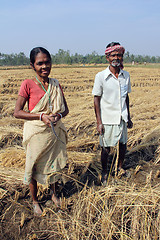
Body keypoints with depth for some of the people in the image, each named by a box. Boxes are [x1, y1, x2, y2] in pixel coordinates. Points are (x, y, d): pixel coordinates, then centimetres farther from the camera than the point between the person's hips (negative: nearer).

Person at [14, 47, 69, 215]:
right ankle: (34, 200, 36)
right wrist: (41, 116, -22)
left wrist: (59, 115, -15)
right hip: (36, 133, -4)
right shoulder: (28, 84, -11)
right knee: (34, 167, 11)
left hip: (55, 132, 4)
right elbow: (17, 112, -13)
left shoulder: (55, 84, 2)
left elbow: (65, 109, 8)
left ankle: (54, 193, 45)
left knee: (55, 164, 18)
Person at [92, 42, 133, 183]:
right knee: (106, 148, 7)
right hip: (108, 119, -4)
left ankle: (120, 167, 42)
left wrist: (128, 117, 14)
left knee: (123, 144, 16)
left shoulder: (126, 75, 3)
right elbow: (96, 99, -7)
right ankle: (104, 172, 30)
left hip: (122, 118, 4)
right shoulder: (101, 76, -10)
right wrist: (99, 122, -10)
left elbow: (126, 97, 12)